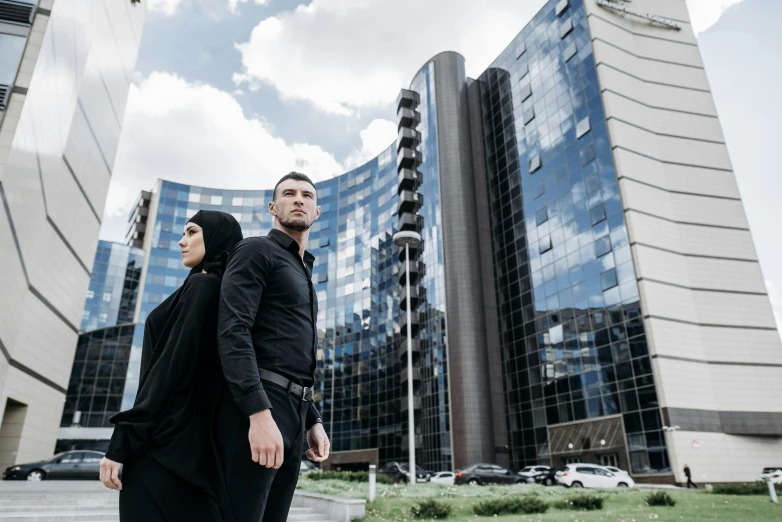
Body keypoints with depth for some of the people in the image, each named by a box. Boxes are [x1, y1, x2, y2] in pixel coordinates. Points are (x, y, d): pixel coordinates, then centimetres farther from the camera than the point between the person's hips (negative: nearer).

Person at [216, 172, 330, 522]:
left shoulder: (303, 276, 25)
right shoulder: (256, 251, 0)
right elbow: (232, 331, -15)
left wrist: (313, 420, 17)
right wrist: (260, 413, -25)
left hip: (291, 411, 9)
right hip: (254, 409, -8)